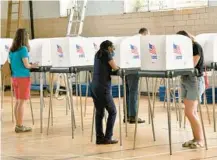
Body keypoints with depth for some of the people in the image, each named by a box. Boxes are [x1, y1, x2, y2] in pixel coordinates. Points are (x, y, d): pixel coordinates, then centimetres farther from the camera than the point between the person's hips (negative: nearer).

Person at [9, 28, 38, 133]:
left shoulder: (11, 50, 7)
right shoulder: (23, 49, -14)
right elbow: (26, 65, -16)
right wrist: (33, 65, 4)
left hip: (15, 77, 7)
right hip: (23, 78, -7)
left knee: (18, 101, 13)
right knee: (21, 102, -2)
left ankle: (18, 125, 17)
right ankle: (20, 126, 1)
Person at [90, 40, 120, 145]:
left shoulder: (98, 54, 18)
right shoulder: (107, 54, -4)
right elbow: (115, 68, -5)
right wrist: (118, 67, 14)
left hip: (94, 87, 8)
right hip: (103, 88, -8)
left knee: (99, 113, 10)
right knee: (112, 112, 1)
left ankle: (99, 138, 8)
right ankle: (107, 138, -1)